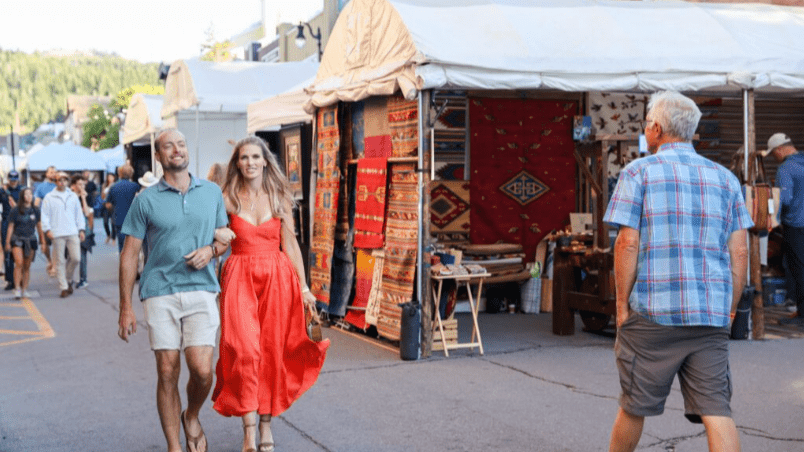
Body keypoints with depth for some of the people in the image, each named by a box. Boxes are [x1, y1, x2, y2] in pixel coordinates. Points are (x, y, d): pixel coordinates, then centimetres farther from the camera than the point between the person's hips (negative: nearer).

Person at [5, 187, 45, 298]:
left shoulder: (35, 210, 6)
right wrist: (7, 242, 0)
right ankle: (17, 289, -14)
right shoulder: (15, 210, -2)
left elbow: (39, 227, 14)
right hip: (17, 239, -3)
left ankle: (25, 290, 12)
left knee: (27, 266, 5)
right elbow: (10, 227, 2)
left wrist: (43, 241, 13)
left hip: (31, 240, 3)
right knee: (19, 263, -17)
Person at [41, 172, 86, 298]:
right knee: (59, 261, -2)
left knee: (76, 258, -5)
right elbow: (45, 215, 4)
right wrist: (47, 230, -7)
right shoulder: (49, 197, 6)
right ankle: (64, 288, 4)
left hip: (73, 233, 2)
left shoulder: (73, 196, 15)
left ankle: (68, 279, 20)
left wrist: (81, 229, 12)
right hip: (57, 234, -2)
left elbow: (79, 213, 18)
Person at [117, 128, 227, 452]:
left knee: (201, 370, -11)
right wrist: (126, 308, 0)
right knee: (168, 373, -1)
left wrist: (210, 249, -4)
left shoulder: (212, 193, 11)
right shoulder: (146, 200, 3)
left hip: (201, 291, 1)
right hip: (160, 294, -1)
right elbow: (129, 254, 5)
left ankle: (192, 417, 21)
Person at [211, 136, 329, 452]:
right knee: (244, 349, -14)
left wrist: (303, 287, 7)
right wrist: (216, 234, -14)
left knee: (272, 351, 4)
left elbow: (290, 244, 9)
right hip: (240, 277, -1)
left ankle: (266, 423, 19)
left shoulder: (280, 198, 6)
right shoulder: (228, 198, 3)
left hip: (277, 277, 1)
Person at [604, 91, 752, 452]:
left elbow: (627, 244, -8)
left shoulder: (639, 172, -1)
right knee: (716, 412, 1)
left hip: (653, 312, -3)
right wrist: (729, 312, 14)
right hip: (711, 316, 3)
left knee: (634, 408, 12)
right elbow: (739, 253, 7)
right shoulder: (725, 178, 11)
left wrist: (622, 306, -1)